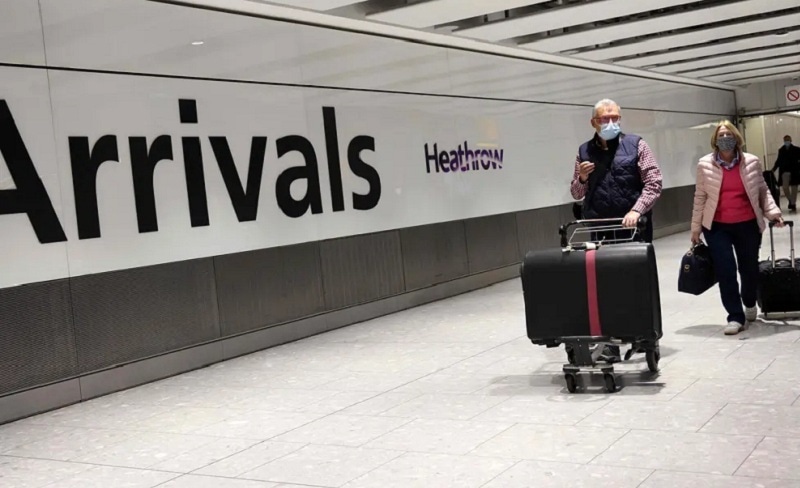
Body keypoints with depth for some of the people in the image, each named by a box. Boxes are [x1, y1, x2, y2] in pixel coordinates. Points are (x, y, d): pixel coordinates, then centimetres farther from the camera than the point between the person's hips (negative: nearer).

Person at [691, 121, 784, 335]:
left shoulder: (751, 162, 0)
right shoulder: (705, 164, -2)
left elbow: (762, 191, 9)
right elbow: (700, 197, 4)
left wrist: (773, 212, -5)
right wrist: (696, 228, 5)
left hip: (748, 225, 1)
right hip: (717, 227, -1)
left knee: (749, 268, 10)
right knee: (725, 271, -8)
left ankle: (750, 304, 40)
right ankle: (736, 317, 1)